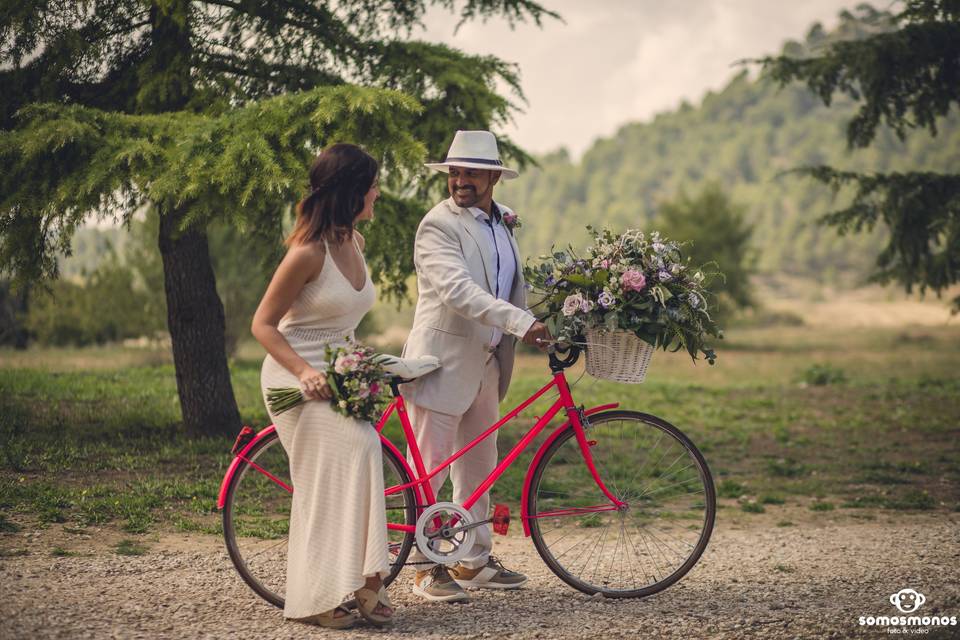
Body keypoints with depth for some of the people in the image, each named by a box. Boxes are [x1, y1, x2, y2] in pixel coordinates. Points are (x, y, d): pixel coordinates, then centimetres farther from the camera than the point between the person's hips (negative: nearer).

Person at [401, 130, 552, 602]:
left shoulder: (501, 221, 12)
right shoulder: (438, 226, -14)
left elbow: (514, 285, 17)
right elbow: (458, 290, -27)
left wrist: (549, 326, 2)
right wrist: (522, 322, -34)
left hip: (487, 364, 8)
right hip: (443, 362, -8)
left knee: (478, 467, 14)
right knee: (430, 469, -1)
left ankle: (474, 562, 24)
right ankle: (426, 568, 7)